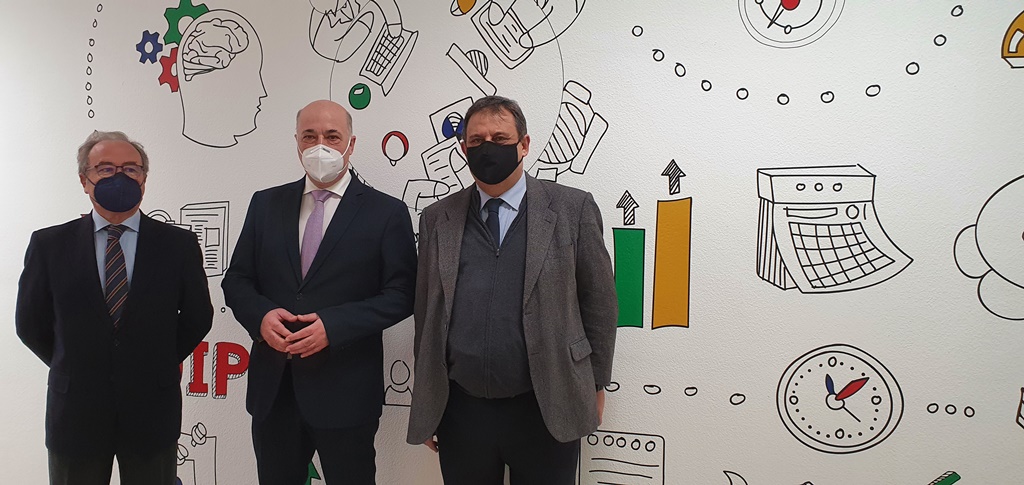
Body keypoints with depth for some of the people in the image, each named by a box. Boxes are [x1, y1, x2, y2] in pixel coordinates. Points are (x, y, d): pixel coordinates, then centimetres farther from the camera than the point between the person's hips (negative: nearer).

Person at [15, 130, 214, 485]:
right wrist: (73, 369, 9)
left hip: (152, 412, 0)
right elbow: (30, 324, 6)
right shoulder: (48, 244, -1)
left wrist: (159, 365, 6)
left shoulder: (179, 244, -3)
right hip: (75, 412, 1)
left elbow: (197, 318, 4)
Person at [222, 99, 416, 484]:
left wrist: (334, 325, -19)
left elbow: (400, 294, -7)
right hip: (273, 388, 4)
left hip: (345, 392, -3)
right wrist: (261, 315, -12)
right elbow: (236, 280, 9)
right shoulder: (265, 204, 9)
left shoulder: (386, 212, -3)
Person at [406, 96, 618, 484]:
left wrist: (595, 385, 5)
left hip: (546, 411, -2)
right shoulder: (437, 219, 5)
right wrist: (426, 399, 10)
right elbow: (426, 311, 8)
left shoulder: (572, 208, -2)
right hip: (459, 409, 2)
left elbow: (599, 301, 2)